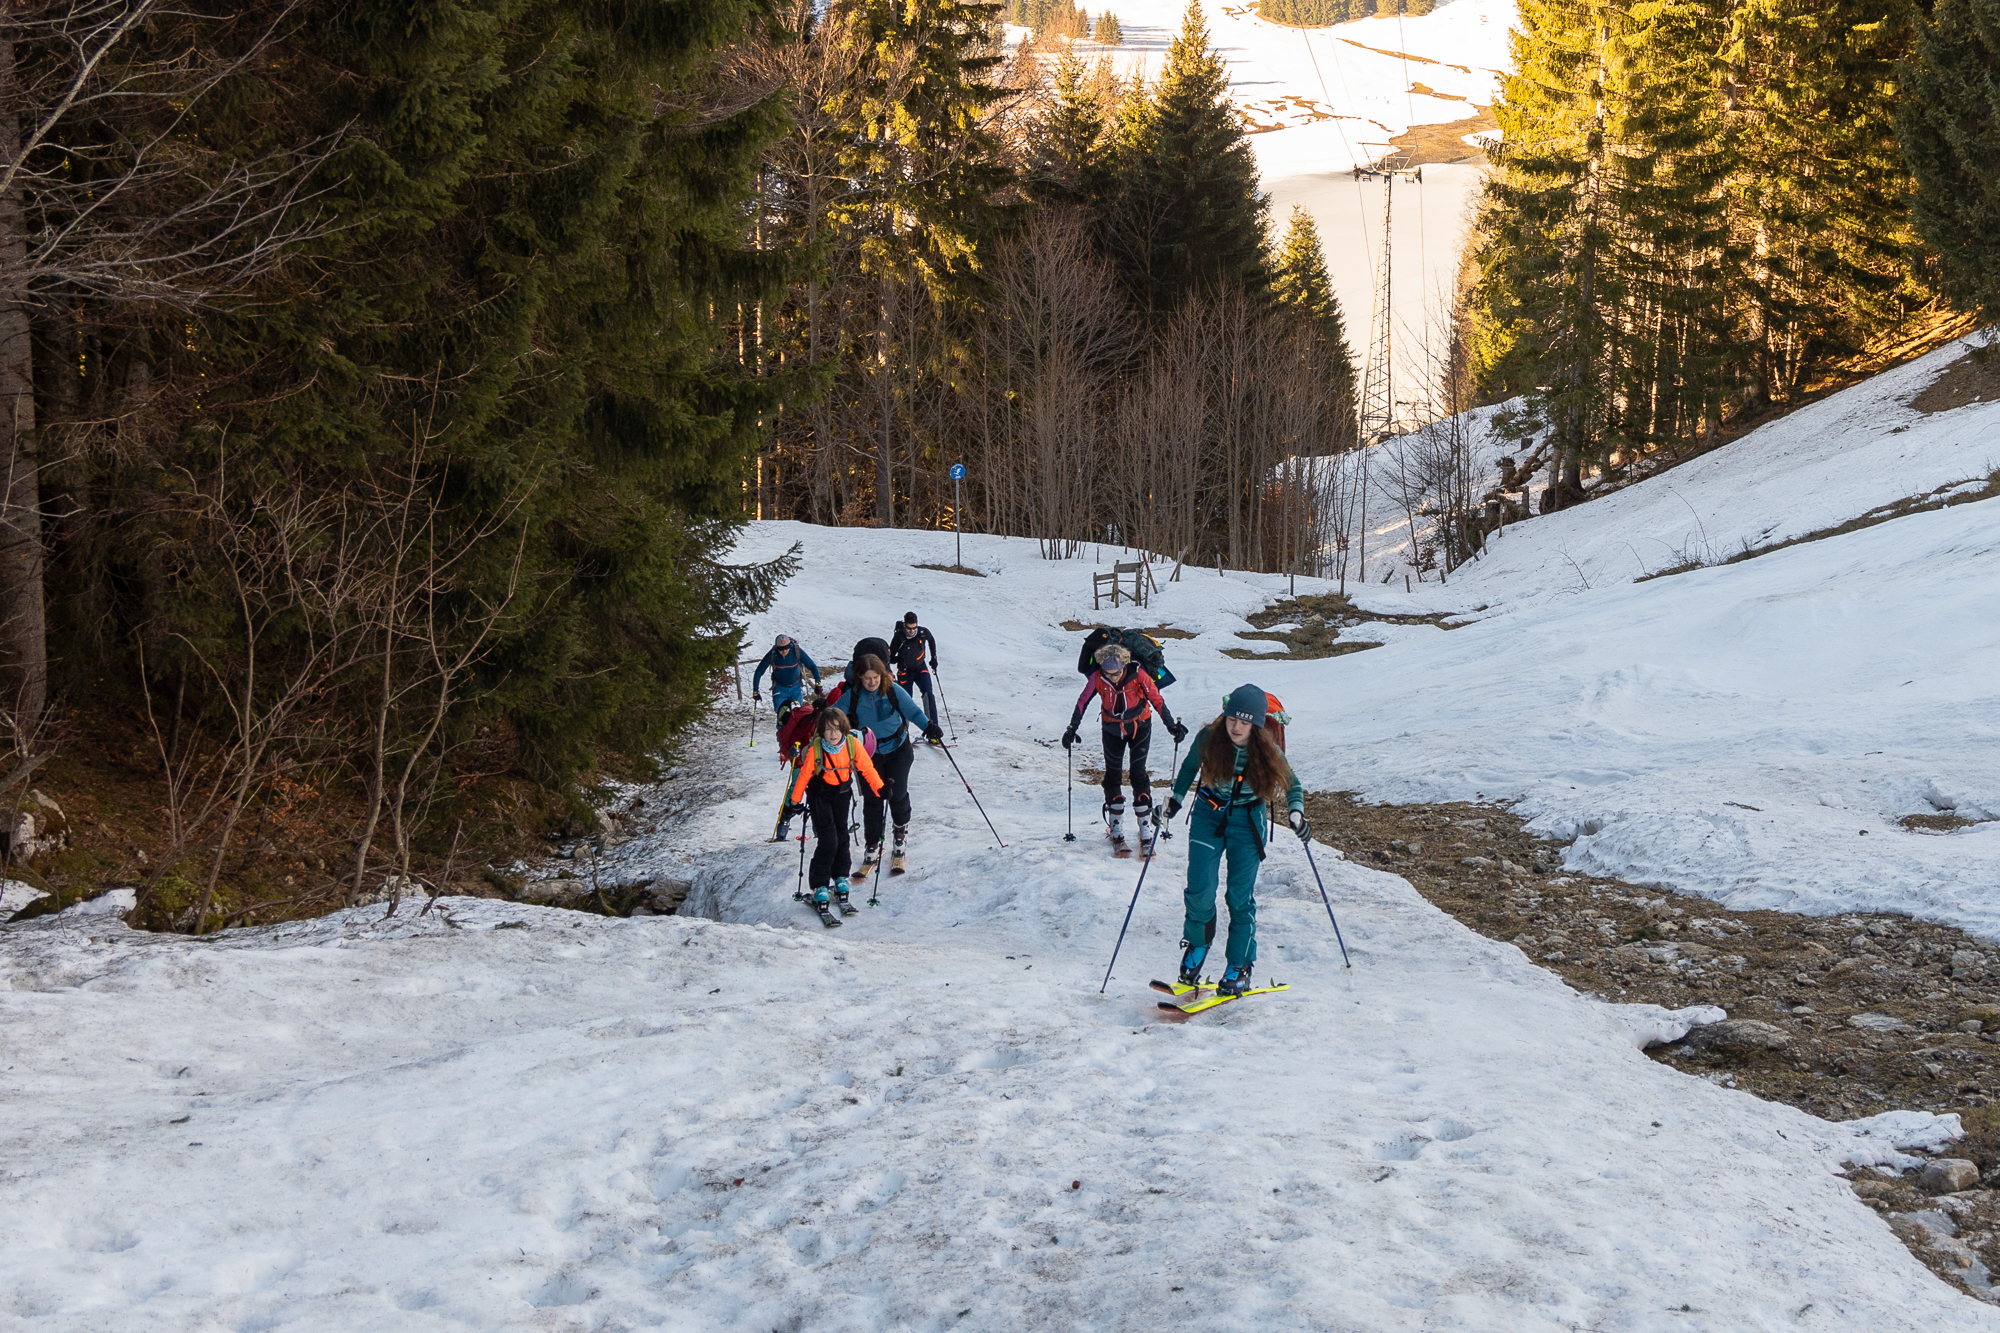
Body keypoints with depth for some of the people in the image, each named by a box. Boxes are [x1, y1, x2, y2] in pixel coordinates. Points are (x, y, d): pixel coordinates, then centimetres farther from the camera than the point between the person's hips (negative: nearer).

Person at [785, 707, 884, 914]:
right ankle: (820, 887, 1)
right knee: (828, 841, -9)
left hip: (841, 793, 3)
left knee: (842, 837, 12)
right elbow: (804, 775, -13)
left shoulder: (853, 745, -19)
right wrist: (796, 802, -9)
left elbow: (867, 768, -9)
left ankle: (841, 878, 31)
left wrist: (880, 789, -16)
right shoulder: (815, 750, -23)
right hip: (820, 794, -3)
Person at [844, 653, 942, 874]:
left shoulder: (893, 690, -13)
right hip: (869, 753, 1)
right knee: (872, 799, 0)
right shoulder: (852, 696, -10)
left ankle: (902, 829, 24)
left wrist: (929, 726, -26)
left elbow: (912, 710, -13)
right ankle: (873, 847, 13)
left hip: (898, 749, -1)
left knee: (897, 794, -5)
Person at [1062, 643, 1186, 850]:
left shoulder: (1138, 676, -27)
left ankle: (1145, 825, 0)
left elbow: (1157, 700, -18)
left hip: (1139, 726, -2)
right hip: (1112, 729, 2)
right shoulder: (1097, 678, -21)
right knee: (1113, 774, 5)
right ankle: (1115, 824, 17)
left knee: (1138, 773, -7)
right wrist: (1072, 729, -12)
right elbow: (1082, 702, -9)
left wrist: (1171, 725, -22)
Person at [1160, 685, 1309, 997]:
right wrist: (1175, 797, 2)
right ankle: (1197, 943, 22)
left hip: (1247, 821, -1)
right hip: (1208, 815, 1)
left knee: (1240, 895, -1)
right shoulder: (1208, 738, -15)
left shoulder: (1268, 752, -17)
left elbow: (1293, 786, -1)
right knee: (1199, 888, -6)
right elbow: (1190, 767, 7)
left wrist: (1296, 814, -18)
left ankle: (1240, 964, 15)